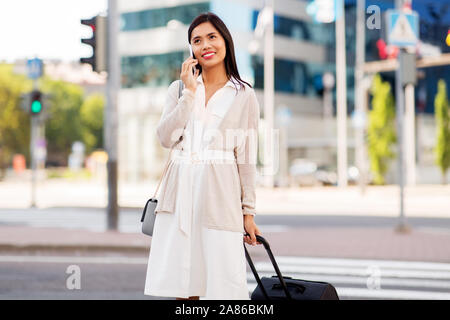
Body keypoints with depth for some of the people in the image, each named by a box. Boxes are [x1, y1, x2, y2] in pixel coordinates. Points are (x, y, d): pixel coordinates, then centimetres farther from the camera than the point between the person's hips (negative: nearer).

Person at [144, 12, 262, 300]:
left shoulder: (244, 95, 5)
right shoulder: (180, 87, 12)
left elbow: (247, 158, 5)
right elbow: (166, 138, -2)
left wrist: (249, 212, 3)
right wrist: (189, 92, -6)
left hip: (220, 193, -2)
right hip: (180, 192, 3)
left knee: (224, 287, -7)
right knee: (183, 288, 4)